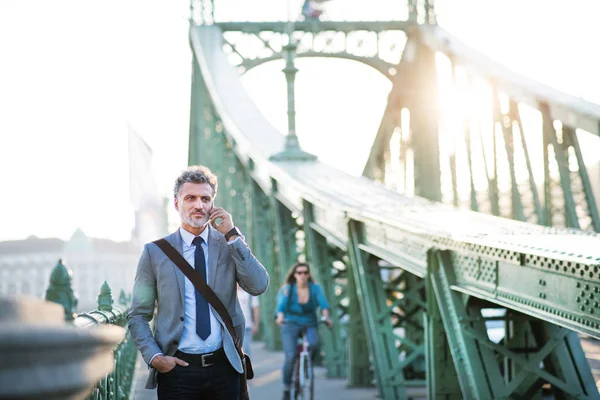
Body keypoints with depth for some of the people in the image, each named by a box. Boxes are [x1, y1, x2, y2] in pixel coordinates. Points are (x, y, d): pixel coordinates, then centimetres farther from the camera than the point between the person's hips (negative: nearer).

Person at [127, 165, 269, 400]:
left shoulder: (230, 245, 5)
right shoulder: (155, 252, 1)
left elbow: (259, 286, -9)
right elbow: (138, 316, 4)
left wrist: (232, 235, -10)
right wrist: (154, 357, -11)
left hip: (224, 368, 1)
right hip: (177, 369, -1)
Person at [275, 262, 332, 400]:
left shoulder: (315, 288, -1)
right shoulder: (287, 289, -3)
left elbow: (323, 303, -13)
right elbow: (281, 305, -15)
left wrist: (325, 316, -34)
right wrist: (280, 317, -37)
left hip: (309, 326, 1)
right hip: (291, 325, -1)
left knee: (314, 345, -31)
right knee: (290, 356, -21)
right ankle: (286, 389, -6)